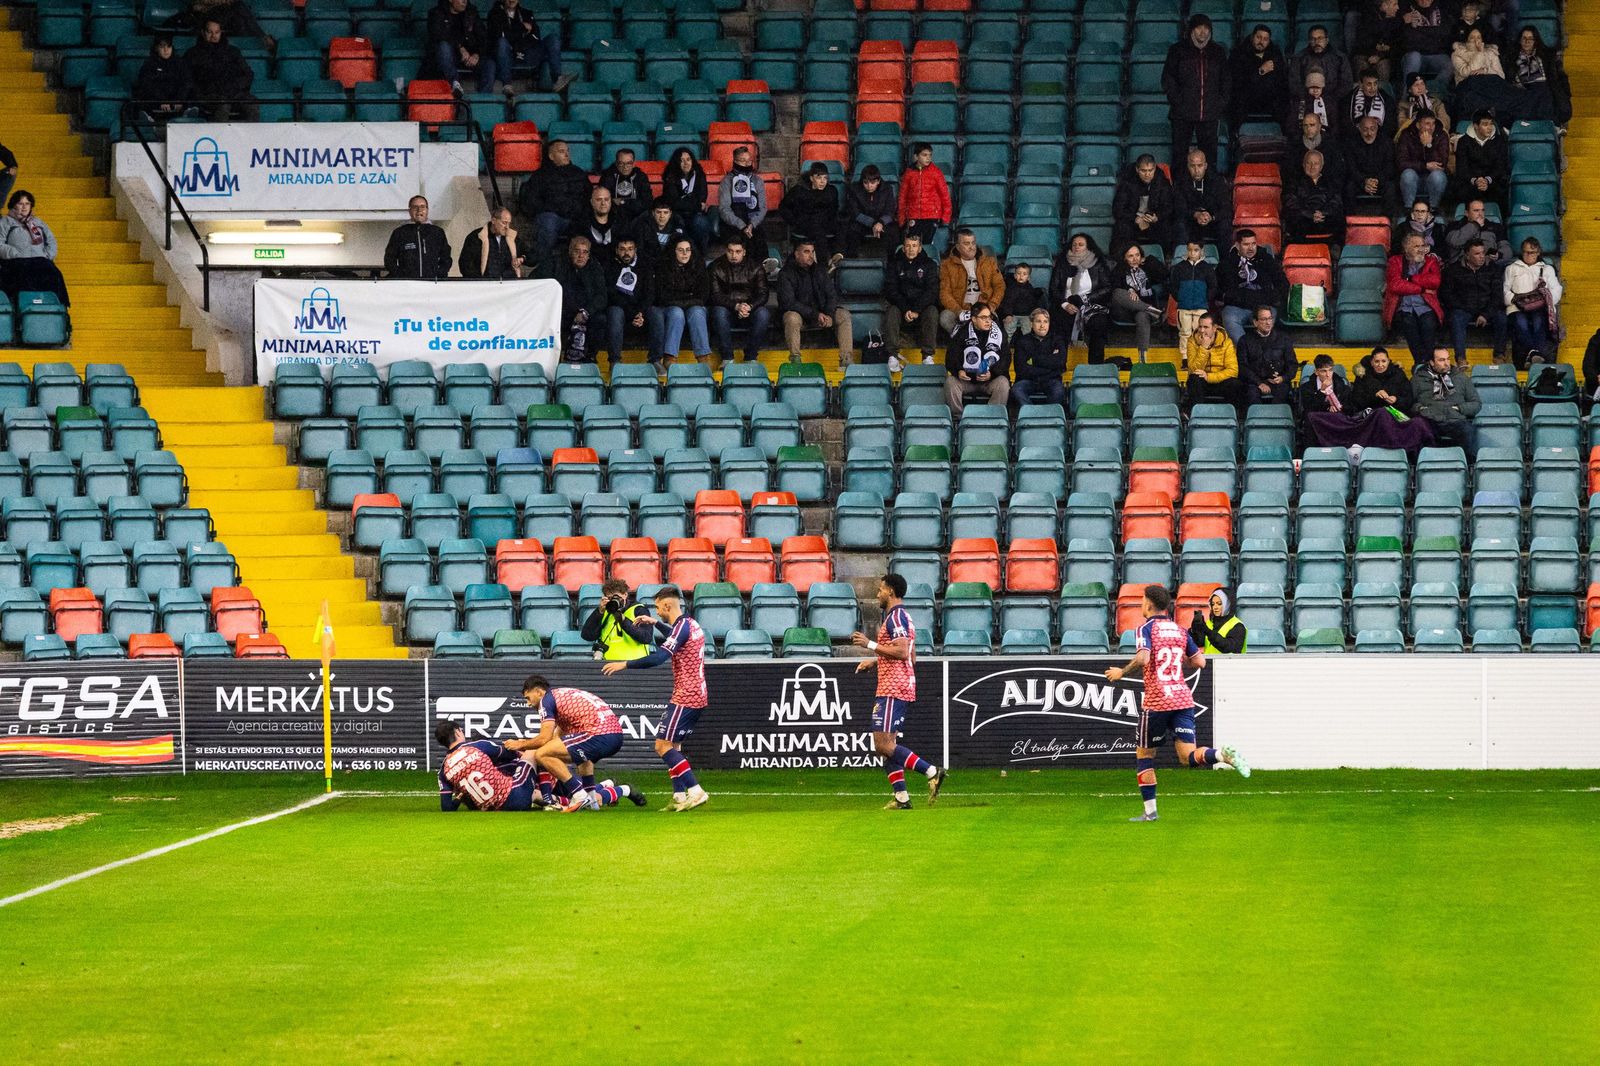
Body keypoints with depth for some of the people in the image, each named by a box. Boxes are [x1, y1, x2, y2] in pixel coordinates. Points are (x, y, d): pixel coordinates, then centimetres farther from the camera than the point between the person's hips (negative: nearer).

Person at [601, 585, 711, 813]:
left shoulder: (682, 627, -15)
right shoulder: (691, 625, 14)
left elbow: (658, 657, -26)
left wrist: (625, 664, -22)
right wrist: (657, 623, 38)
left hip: (685, 698, -10)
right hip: (697, 696, 10)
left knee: (663, 745, -10)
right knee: (673, 746, 13)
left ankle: (695, 791, -16)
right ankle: (679, 797, 8)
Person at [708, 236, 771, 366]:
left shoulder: (755, 268, 4)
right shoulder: (717, 268, 1)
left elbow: (762, 295, -3)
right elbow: (716, 296, -8)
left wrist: (749, 307, -24)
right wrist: (736, 306, -24)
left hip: (750, 311, 1)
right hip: (727, 310, -1)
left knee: (763, 313, -31)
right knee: (719, 312, -34)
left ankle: (751, 357, -22)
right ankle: (727, 358, -28)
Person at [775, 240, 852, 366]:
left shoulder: (820, 272, 7)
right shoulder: (786, 274, -9)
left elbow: (832, 295, 5)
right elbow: (788, 302, -18)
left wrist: (829, 315, -17)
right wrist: (815, 315, -25)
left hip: (820, 314, 5)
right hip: (800, 314, -5)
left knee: (844, 315, -16)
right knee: (792, 318, -37)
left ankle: (846, 360, -22)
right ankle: (795, 360, -32)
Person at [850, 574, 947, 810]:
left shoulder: (896, 616, -12)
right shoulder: (901, 616, 21)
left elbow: (901, 651, -23)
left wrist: (870, 645, -17)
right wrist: (874, 662, 24)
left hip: (893, 690, -11)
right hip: (902, 688, 11)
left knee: (884, 744, -13)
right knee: (886, 745, 9)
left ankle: (932, 772, -14)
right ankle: (901, 797, 5)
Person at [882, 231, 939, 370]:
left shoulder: (928, 265, 7)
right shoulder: (895, 264, 8)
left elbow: (932, 291, -5)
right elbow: (890, 291, -2)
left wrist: (916, 310, -19)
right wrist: (906, 310, -18)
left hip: (922, 308, 0)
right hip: (901, 306, 0)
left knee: (932, 311, -32)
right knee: (892, 311, -31)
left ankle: (928, 357, -34)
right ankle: (893, 357, -36)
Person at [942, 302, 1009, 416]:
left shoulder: (998, 332, 2)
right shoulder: (962, 332, 3)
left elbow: (1006, 359, 2)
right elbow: (951, 356, 3)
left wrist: (992, 373, -15)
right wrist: (958, 371, -19)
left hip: (991, 380, 0)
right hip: (967, 380, 0)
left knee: (1003, 383, -31)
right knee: (950, 381, -27)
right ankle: (958, 416, -23)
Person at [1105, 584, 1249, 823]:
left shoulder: (1147, 629, -5)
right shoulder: (1181, 631, 13)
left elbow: (1142, 659, -21)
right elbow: (1199, 662, 13)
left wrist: (1121, 673, -4)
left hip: (1156, 702, -5)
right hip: (1183, 699, 5)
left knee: (1143, 755, 12)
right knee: (1187, 756, -2)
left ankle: (1150, 810, 10)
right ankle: (1224, 755, -31)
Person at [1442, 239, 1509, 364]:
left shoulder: (1492, 269, 7)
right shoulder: (1454, 269, 5)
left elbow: (1497, 295, 1)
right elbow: (1446, 293, 4)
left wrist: (1486, 314, -13)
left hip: (1487, 309, 1)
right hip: (1463, 310, -1)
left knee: (1502, 317, -28)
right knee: (1456, 318, -34)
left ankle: (1499, 355, -19)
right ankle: (1461, 358, -37)